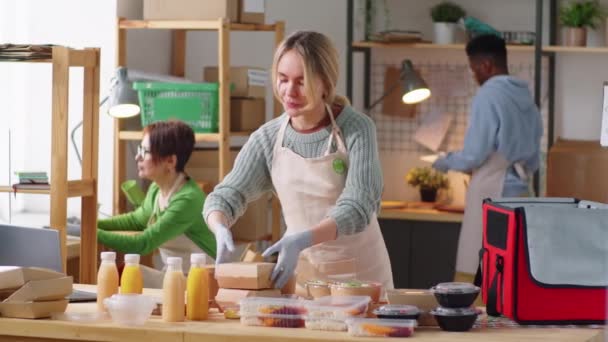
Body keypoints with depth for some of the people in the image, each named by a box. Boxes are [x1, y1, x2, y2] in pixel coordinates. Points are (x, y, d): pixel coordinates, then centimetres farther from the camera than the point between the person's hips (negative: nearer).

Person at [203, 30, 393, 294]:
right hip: (302, 275, 3)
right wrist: (221, 229, -27)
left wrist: (304, 239, -37)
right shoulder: (267, 138, -3)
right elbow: (226, 195, -4)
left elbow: (358, 207, -21)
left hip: (361, 273, -3)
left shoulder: (356, 130, -13)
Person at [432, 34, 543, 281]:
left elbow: (474, 155, -12)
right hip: (519, 192, 8)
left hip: (491, 195, -8)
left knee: (474, 275, -5)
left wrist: (446, 162, 6)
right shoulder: (526, 98, 13)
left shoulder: (488, 96, -10)